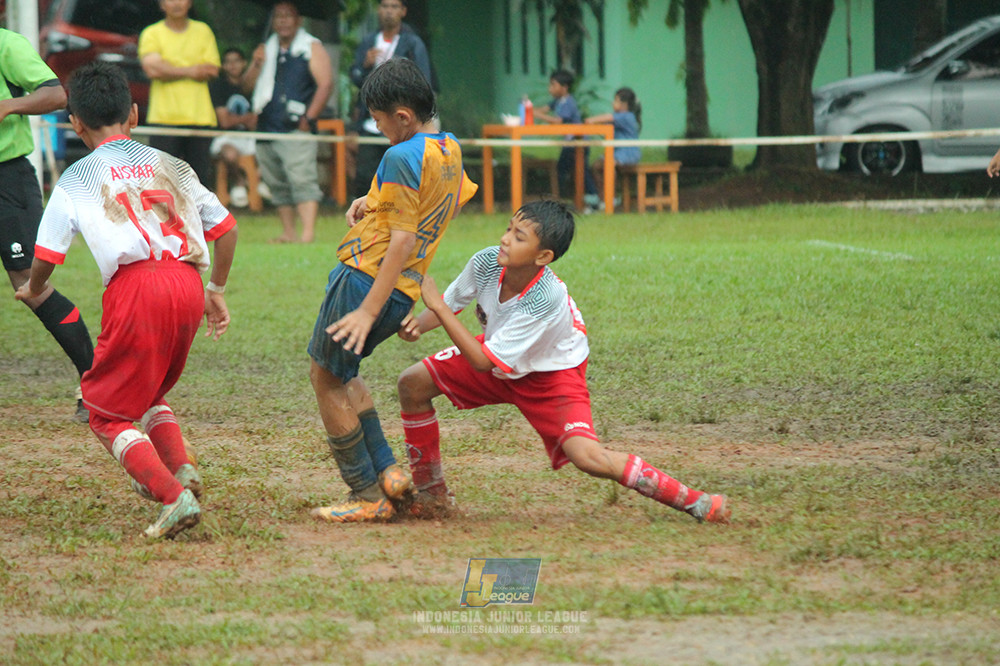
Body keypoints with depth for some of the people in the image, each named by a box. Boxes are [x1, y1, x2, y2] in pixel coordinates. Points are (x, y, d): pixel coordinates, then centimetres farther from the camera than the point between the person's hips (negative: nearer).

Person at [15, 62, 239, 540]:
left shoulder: (76, 180, 9)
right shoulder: (170, 166, 21)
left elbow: (46, 255, 8)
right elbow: (224, 226, 21)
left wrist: (34, 290, 29)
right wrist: (217, 290, 32)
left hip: (136, 285, -5)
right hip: (188, 285, 5)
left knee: (108, 414, 5)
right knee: (149, 391, 29)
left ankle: (173, 497, -14)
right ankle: (180, 468, 6)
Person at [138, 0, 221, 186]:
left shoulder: (203, 31, 11)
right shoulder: (151, 34, 4)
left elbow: (213, 71, 0)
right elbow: (152, 69, -11)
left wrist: (170, 70, -8)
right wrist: (191, 71, -7)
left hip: (199, 116, 2)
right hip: (164, 117, -2)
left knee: (201, 175, 0)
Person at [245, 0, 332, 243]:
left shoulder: (312, 48, 2)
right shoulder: (266, 49, 19)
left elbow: (326, 84, -7)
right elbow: (249, 84, 14)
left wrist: (309, 118, -14)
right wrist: (256, 65, -6)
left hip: (297, 130, -7)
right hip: (267, 129, 7)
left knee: (302, 181, -17)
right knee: (278, 185, 8)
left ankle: (308, 233, -25)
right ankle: (288, 233, 14)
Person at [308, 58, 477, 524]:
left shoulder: (401, 158, -17)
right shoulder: (450, 150, 10)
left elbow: (403, 240, -23)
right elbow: (460, 196, 33)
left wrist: (368, 310, -26)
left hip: (367, 279, -9)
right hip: (404, 292, 9)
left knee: (327, 380, 0)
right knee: (336, 372, 23)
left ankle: (368, 496, 1)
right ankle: (386, 472, 16)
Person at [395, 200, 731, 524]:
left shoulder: (545, 301, -40)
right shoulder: (486, 262, -24)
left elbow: (483, 362, -37)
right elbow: (451, 303, -2)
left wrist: (436, 304, -37)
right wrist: (419, 324, -24)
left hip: (551, 376, -7)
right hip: (498, 358, 7)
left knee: (587, 456, -27)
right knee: (413, 383, -4)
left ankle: (691, 500, -13)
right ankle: (432, 492, 13)